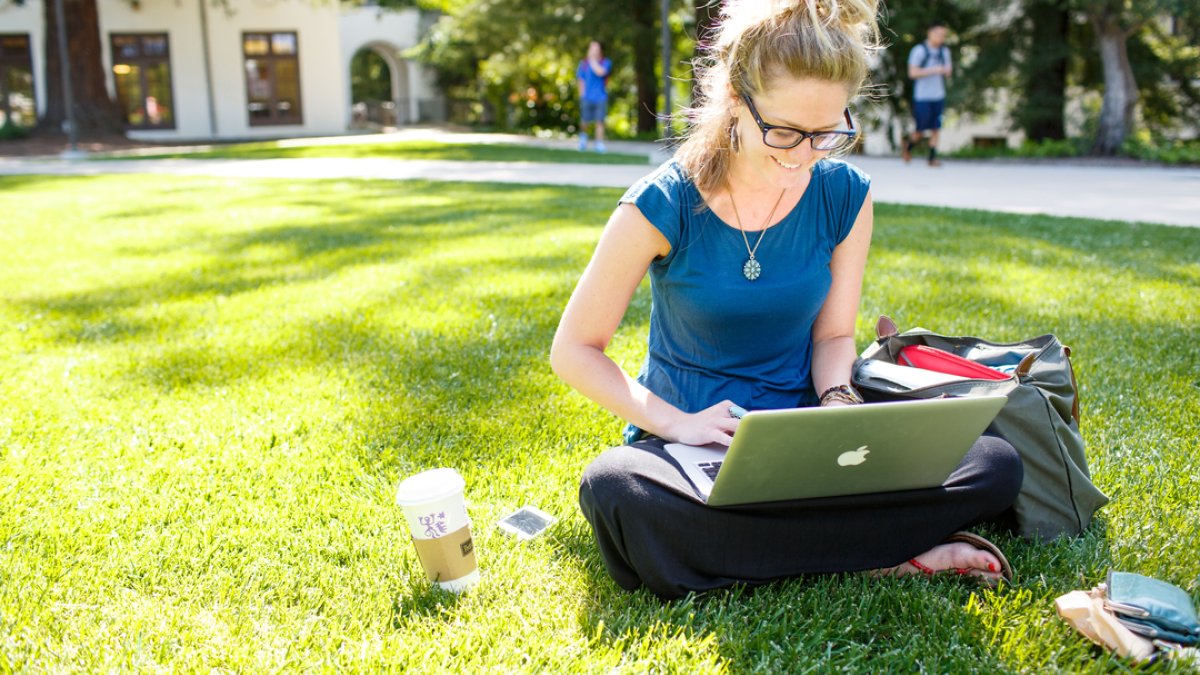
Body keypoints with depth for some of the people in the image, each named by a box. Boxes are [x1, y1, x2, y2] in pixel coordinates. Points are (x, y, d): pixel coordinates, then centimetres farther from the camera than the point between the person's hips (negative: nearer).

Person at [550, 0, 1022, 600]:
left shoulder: (845, 195, -2)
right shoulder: (662, 206, -12)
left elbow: (833, 333, 8)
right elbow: (574, 350, -6)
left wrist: (837, 402, -14)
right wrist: (674, 423, -19)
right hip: (688, 442, -2)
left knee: (995, 466, -19)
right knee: (615, 490, -39)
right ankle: (881, 553, -24)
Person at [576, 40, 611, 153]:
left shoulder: (606, 63, 2)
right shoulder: (584, 63, 9)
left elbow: (600, 72, -19)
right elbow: (580, 79, 12)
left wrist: (592, 60, -9)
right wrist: (582, 94, 5)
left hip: (600, 98, -1)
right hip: (587, 97, 1)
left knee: (599, 121, -7)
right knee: (584, 121, 2)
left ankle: (599, 144, -2)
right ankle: (583, 136, 33)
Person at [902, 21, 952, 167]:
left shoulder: (944, 51, 8)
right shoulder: (919, 50, -8)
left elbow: (946, 72, 15)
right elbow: (913, 73, -13)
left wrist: (948, 70, -10)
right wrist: (934, 70, -20)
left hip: (938, 96, 5)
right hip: (922, 97, -5)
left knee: (935, 128, 0)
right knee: (921, 130, 1)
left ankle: (932, 157, 6)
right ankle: (908, 145, 29)